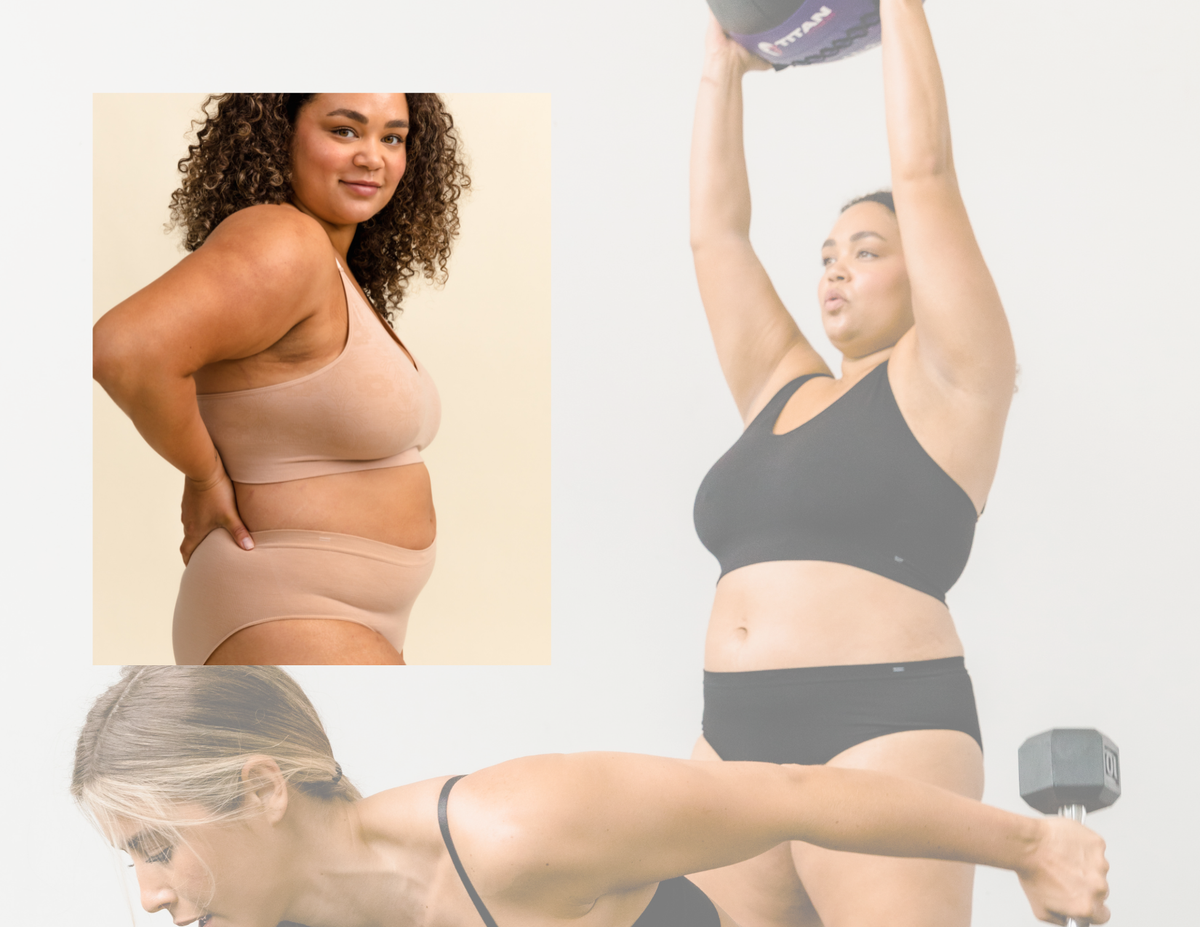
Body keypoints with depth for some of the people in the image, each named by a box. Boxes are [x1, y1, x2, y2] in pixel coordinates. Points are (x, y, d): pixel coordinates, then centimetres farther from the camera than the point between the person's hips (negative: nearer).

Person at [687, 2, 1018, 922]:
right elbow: (716, 229, 23)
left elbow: (925, 172, -1)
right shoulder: (782, 388, 21)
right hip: (736, 740, 7)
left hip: (882, 733, -7)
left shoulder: (946, 383, 4)